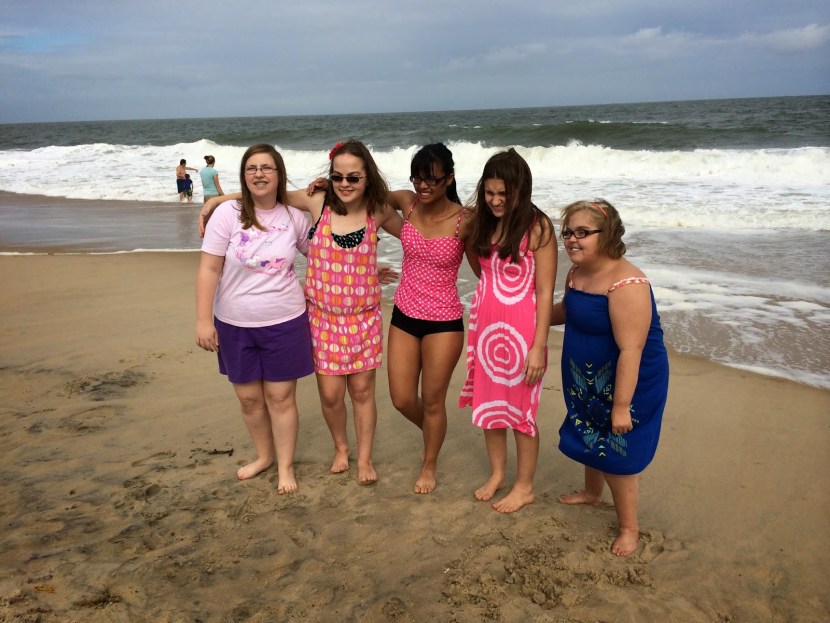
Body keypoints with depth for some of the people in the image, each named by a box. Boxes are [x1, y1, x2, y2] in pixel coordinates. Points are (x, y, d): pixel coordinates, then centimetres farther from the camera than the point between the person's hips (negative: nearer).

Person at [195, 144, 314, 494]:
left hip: (284, 323, 0)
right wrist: (203, 320, -13)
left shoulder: (294, 217, -2)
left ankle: (286, 466, 24)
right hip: (234, 324, 0)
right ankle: (264, 456, 36)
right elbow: (209, 270, -10)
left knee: (280, 397, 6)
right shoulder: (227, 214, -9)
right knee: (249, 397, 12)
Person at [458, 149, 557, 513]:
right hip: (485, 327, 6)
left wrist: (538, 347, -16)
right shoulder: (484, 223, 5)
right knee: (488, 404, 16)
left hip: (520, 331, -6)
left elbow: (545, 292, -14)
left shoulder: (537, 227, -14)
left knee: (520, 411, 7)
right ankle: (497, 473, 36)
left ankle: (524, 487, 26)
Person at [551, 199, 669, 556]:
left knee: (615, 454, 2)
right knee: (589, 437, 25)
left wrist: (621, 405, -29)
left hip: (628, 382, -9)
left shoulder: (626, 284, -31)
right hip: (588, 380, 9)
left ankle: (629, 529, 24)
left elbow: (630, 349, -31)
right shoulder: (576, 274, -3)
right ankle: (591, 493, 53)